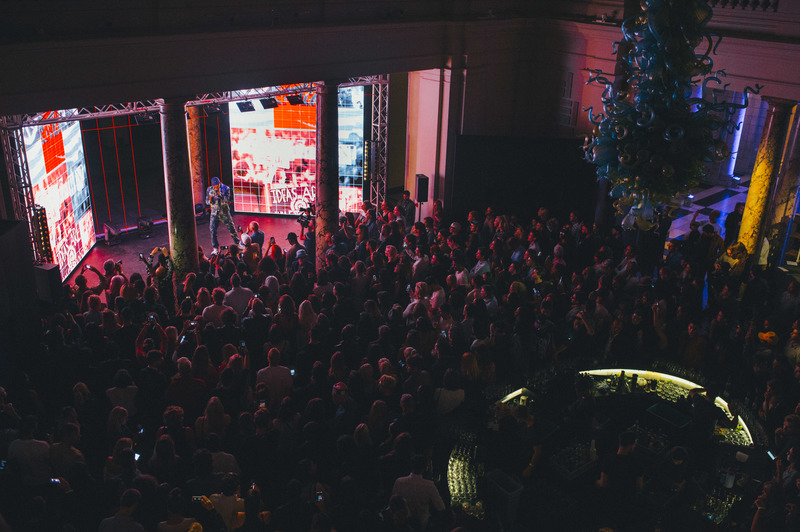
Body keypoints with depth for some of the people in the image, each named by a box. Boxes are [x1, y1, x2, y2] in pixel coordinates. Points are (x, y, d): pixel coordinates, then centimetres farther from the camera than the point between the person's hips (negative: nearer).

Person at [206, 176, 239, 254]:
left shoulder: (225, 188, -6)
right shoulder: (209, 190, 2)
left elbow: (227, 200, -16)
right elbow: (207, 202, 6)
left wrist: (220, 194, -32)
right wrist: (210, 200, -18)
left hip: (225, 213, -1)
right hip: (214, 213, 2)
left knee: (231, 228, 6)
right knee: (212, 230, -8)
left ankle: (238, 243, 26)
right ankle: (216, 248, 1)